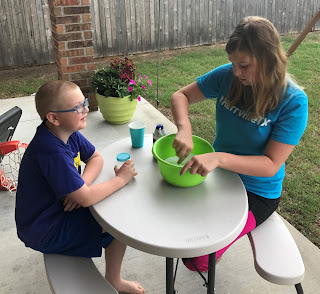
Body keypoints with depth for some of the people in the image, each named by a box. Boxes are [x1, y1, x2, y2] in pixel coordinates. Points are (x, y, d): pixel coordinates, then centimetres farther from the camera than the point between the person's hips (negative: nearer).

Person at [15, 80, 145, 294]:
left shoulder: (68, 132, -7)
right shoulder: (53, 152, -34)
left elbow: (96, 158, 2)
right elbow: (85, 199, -32)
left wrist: (81, 186, -17)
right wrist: (121, 179, -19)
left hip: (56, 208, 8)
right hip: (43, 233, -8)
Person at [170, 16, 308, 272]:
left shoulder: (293, 101, -23)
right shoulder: (228, 76, -13)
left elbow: (271, 165, -25)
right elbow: (181, 96, -5)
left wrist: (220, 158, -40)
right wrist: (184, 130, -26)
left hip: (256, 193, -4)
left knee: (197, 259, -15)